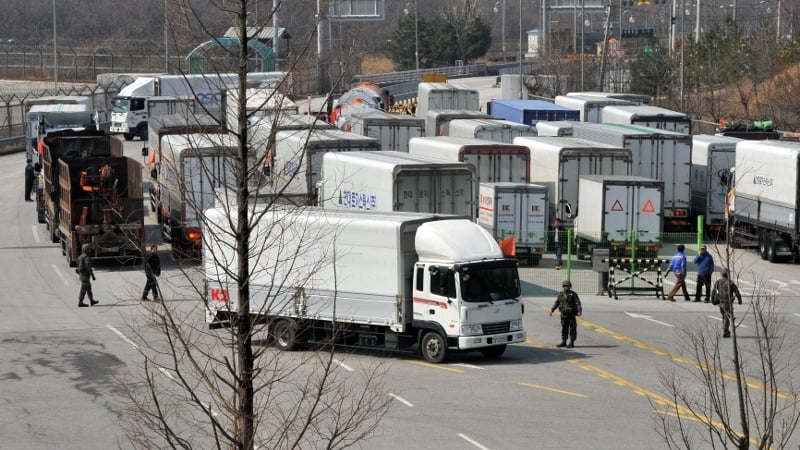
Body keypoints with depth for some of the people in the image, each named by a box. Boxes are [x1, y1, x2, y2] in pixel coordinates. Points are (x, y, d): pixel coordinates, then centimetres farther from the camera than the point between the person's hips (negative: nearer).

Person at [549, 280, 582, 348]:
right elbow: (556, 303, 11)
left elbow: (578, 303, -10)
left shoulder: (573, 294, -3)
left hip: (571, 314, -4)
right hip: (563, 314, 4)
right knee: (564, 328, 9)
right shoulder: (561, 294, 10)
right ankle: (563, 342, 16)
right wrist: (552, 310, -1)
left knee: (572, 328, -3)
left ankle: (572, 342, 0)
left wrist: (579, 311, -23)